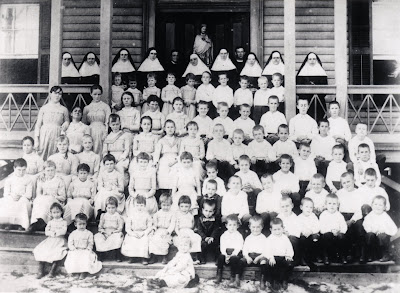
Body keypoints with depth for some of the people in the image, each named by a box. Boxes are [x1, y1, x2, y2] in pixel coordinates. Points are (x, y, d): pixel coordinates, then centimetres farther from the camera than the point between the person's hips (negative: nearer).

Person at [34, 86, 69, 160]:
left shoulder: (64, 109, 8)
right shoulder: (44, 108, 6)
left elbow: (67, 122, 18)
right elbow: (38, 125, 6)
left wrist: (65, 125, -6)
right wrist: (36, 139, -1)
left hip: (57, 136, 0)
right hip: (44, 135, 0)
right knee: (42, 156, -5)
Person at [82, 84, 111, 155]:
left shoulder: (105, 107, 3)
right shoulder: (87, 108, 11)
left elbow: (108, 123, 0)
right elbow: (83, 123, 14)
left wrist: (105, 134, -9)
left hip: (101, 132, -2)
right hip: (90, 132, 2)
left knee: (99, 152, -8)